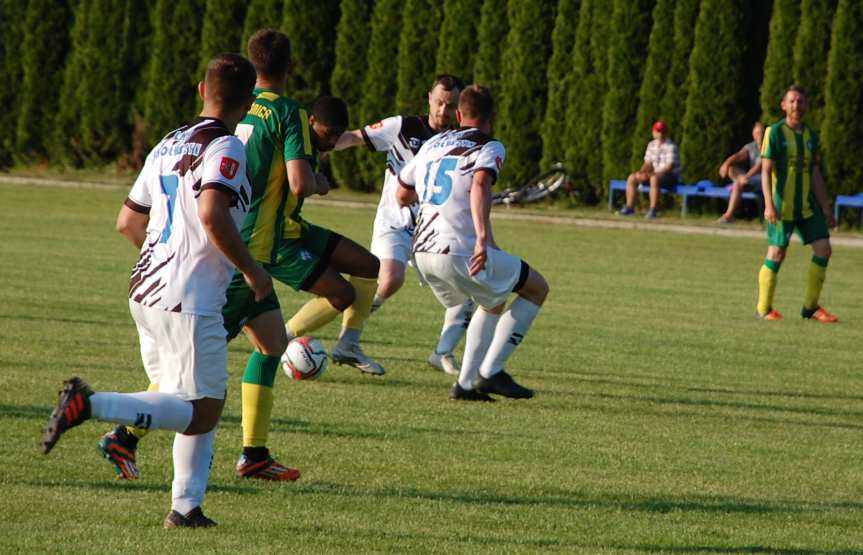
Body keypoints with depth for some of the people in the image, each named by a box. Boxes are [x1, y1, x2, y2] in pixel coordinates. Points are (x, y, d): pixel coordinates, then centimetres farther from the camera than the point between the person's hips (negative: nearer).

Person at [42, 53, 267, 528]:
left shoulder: (168, 145, 15)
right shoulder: (225, 148, -9)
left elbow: (129, 221, 21)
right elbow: (213, 215, -25)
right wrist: (251, 269, -12)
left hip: (147, 290, 9)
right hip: (189, 300, -9)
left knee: (202, 406, 16)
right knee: (201, 413, -6)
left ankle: (186, 505, 8)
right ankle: (90, 404, -20)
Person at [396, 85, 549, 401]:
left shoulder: (433, 145, 20)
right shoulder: (489, 147, 1)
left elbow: (403, 196, 30)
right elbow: (480, 184, -21)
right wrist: (483, 237, -33)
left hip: (423, 253, 7)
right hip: (460, 252, -7)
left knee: (493, 303, 29)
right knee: (537, 289, 11)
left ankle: (466, 383, 17)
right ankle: (490, 371, 1)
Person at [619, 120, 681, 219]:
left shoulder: (671, 146, -13)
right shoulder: (651, 145, 10)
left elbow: (669, 167, -20)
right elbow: (648, 163, 12)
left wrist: (651, 174, -27)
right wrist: (641, 172, -10)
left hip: (671, 175, -7)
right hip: (655, 174, 7)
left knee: (654, 179, -39)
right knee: (632, 178, -5)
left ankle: (652, 210, -40)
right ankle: (629, 207, -5)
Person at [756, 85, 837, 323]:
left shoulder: (810, 136, 12)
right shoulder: (775, 133, -5)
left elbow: (815, 174, 15)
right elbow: (766, 171, -10)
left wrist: (825, 208, 12)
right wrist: (769, 204, -20)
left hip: (807, 205, 6)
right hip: (782, 205, -6)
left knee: (823, 249, -3)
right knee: (777, 254, -5)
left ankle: (811, 307, 6)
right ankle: (764, 309, 8)